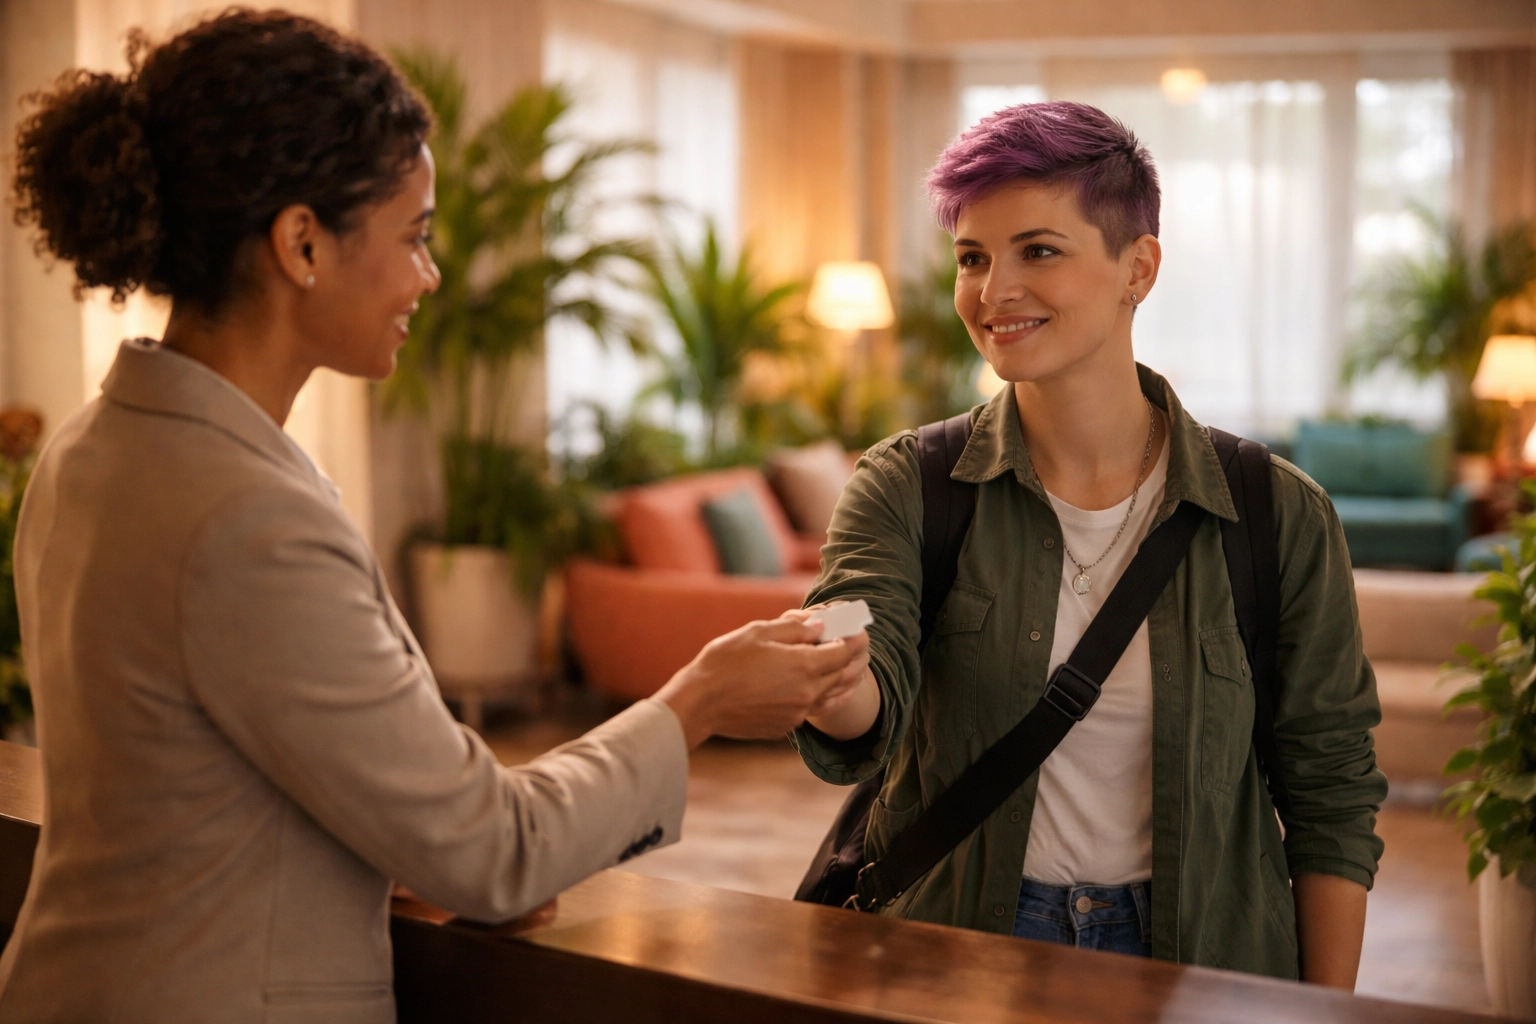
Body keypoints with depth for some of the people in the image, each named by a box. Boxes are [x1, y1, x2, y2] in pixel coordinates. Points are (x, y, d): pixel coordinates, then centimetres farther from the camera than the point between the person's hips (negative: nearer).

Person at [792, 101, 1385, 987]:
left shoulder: (1279, 515, -9)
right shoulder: (909, 485, -9)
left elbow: (1331, 795, -1)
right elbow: (871, 704, -26)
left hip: (1198, 956, 0)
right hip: (953, 955, 0)